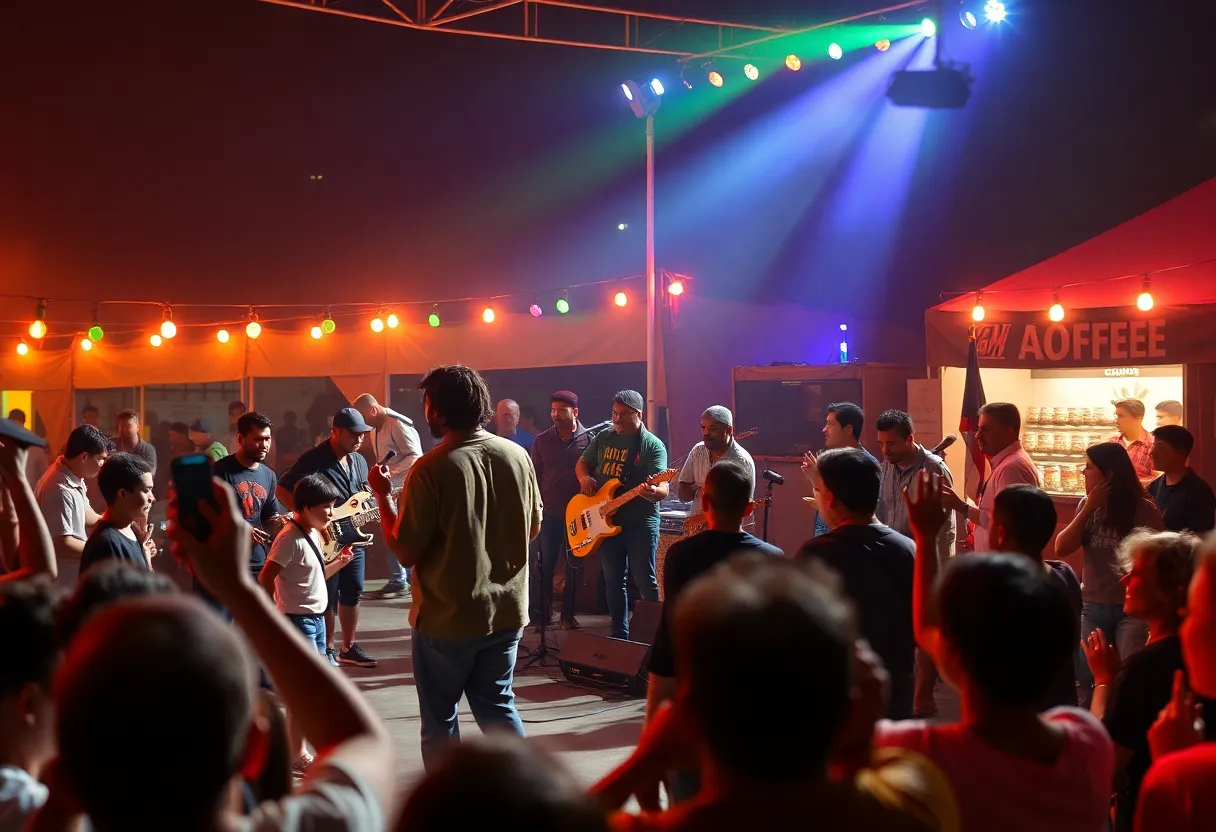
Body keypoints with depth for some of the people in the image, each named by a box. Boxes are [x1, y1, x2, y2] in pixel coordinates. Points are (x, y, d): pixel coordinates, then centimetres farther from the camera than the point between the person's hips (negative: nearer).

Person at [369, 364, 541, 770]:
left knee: (439, 720, 10)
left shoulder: (431, 469, -19)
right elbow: (533, 527, 9)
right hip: (506, 612, 5)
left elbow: (405, 552, -15)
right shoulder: (516, 455, -4)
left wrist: (382, 496, -4)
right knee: (497, 706, 19)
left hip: (447, 618, -5)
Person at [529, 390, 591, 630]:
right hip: (548, 512, 1)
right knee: (544, 564, 3)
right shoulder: (542, 440, 5)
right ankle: (541, 612, 13)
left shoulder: (588, 439, -1)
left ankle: (568, 613, 14)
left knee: (573, 564, 5)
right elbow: (534, 473, 10)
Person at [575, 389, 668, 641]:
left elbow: (662, 488, -18)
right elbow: (582, 464, 21)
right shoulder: (603, 439, 8)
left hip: (641, 523, -5)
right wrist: (585, 478, -2)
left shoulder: (652, 445, -9)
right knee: (613, 581, 11)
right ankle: (620, 634, 21)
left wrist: (653, 491, -42)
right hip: (607, 521, 5)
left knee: (645, 582, -4)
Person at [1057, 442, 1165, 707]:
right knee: (1085, 680, 7)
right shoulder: (1087, 506, 5)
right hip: (1093, 607, 4)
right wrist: (1088, 508, -9)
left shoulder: (1143, 510, -7)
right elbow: (1062, 549, -3)